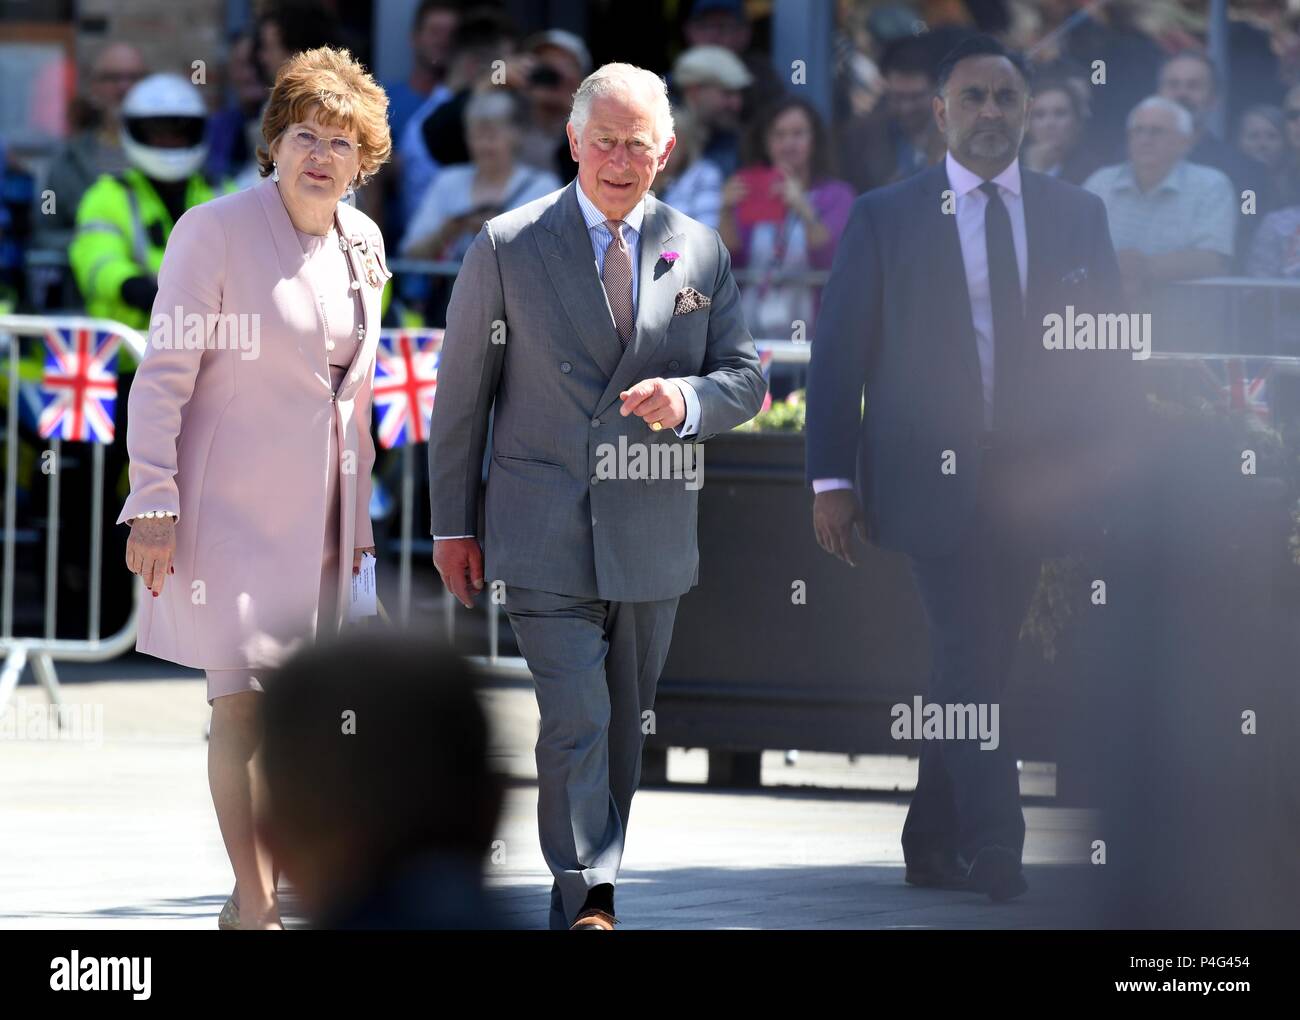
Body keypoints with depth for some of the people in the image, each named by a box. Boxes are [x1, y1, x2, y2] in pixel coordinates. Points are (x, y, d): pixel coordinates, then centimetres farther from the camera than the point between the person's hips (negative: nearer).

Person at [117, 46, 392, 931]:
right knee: (243, 697, -11)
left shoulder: (362, 244, 8)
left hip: (317, 508, 6)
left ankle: (267, 884, 19)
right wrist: (154, 502, -15)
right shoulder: (216, 232, -10)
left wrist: (358, 515, 16)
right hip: (232, 503, -6)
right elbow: (165, 374, -10)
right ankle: (252, 904, -8)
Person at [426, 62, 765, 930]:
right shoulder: (506, 248, -1)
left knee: (625, 723, 11)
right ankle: (587, 900, -10)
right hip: (545, 533, -3)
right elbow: (461, 392, 4)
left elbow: (746, 379, 9)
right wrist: (453, 524, 3)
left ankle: (598, 877, 24)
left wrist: (688, 398, -14)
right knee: (576, 720, -12)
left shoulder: (699, 252, 7)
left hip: (654, 539, 3)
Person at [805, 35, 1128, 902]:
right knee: (967, 660, -12)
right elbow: (838, 351, 2)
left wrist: (1093, 462, 1)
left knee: (978, 662, 7)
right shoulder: (885, 219, 3)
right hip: (932, 475, -3)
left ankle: (933, 845, 17)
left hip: (1032, 482, 3)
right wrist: (832, 480, -4)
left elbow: (1103, 345, 11)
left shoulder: (1076, 214, 10)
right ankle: (995, 851, -14)